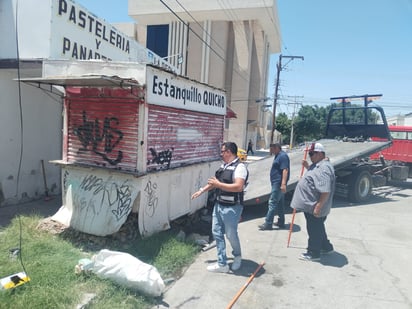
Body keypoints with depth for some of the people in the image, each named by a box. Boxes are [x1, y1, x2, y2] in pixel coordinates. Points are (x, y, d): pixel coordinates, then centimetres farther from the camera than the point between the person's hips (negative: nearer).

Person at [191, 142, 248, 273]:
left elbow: (238, 187, -29)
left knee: (231, 235, 7)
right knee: (217, 233, 10)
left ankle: (237, 256, 37)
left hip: (231, 208, -8)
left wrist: (218, 184, -24)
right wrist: (202, 190, 22)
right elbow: (215, 181, 24)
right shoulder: (223, 166, 10)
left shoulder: (239, 167, -17)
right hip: (218, 205, 8)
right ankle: (222, 264, 21)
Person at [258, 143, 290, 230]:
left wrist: (283, 184, -30)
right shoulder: (278, 156, 16)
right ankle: (281, 222, 23)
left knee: (272, 203, -8)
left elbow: (285, 170, -24)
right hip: (276, 183, 11)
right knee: (280, 203, 15)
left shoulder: (283, 156, -15)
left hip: (278, 184, -11)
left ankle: (268, 224, -3)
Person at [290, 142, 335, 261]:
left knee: (314, 229, 4)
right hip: (311, 205, 11)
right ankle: (326, 247, 40)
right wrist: (307, 167, 15)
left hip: (314, 207, -11)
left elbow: (325, 191, -30)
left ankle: (313, 253, 19)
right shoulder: (317, 165, 9)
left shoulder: (324, 168, -24)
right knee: (317, 228, 23)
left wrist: (318, 207, -28)